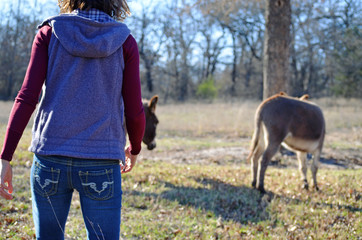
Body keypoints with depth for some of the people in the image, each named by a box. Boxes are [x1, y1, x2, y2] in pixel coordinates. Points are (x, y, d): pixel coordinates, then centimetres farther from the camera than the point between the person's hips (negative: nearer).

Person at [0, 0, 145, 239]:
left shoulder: (49, 33, 3)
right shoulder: (125, 42, 2)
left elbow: (27, 98, -5)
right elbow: (134, 111, 1)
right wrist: (134, 148, 21)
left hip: (50, 156, 2)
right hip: (101, 165, -1)